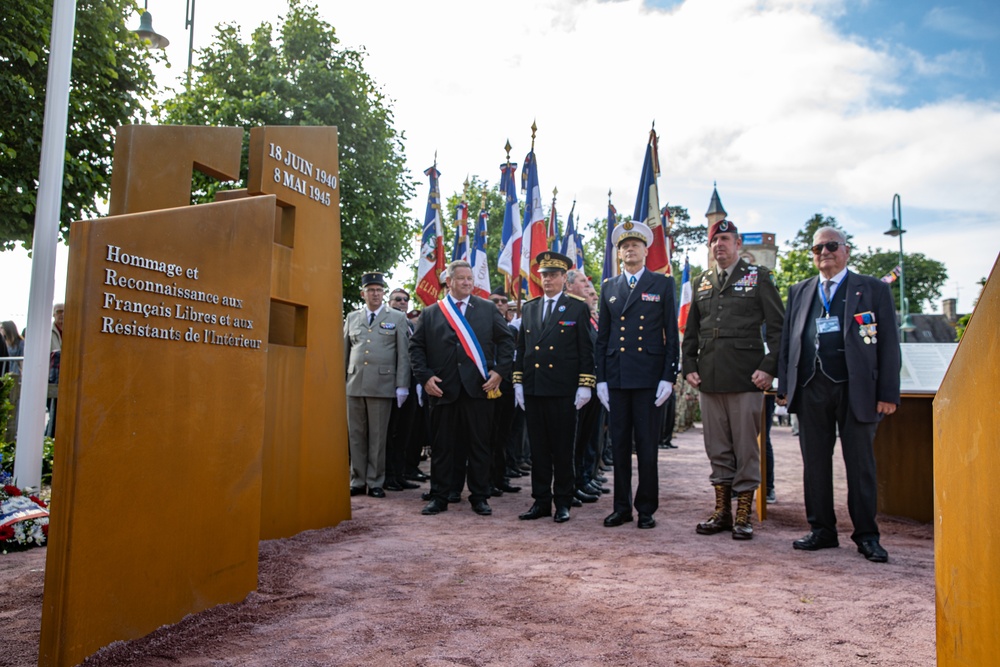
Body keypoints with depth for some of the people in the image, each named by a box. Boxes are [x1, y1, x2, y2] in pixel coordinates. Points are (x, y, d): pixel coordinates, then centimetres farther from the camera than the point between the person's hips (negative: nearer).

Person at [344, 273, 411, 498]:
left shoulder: (397, 318, 6)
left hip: (382, 384, -3)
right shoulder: (352, 317, 14)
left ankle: (375, 482, 11)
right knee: (356, 435, 7)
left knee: (377, 437, 2)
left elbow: (403, 354, 2)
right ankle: (358, 481, 17)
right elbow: (344, 351, 14)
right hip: (354, 384, 3)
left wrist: (402, 386, -5)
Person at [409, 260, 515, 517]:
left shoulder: (488, 309, 9)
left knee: (479, 445, 6)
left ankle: (480, 497, 16)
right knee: (442, 446, 7)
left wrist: (499, 371, -4)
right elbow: (416, 346, 7)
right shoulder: (430, 313, 9)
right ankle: (439, 497, 17)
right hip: (442, 388, 0)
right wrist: (425, 376, -4)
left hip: (478, 388, 0)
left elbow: (506, 340, 8)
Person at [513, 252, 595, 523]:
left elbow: (586, 349, -1)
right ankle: (541, 500, 17)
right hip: (533, 389, 4)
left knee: (563, 448, 3)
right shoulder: (529, 309, 14)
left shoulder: (578, 308, 2)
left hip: (563, 389, -4)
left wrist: (585, 385, -8)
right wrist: (518, 382, 9)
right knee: (538, 448, 8)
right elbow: (521, 348, 16)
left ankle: (563, 502, 13)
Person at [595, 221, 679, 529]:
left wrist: (668, 377, -6)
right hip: (616, 377, 3)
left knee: (646, 445, 2)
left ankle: (646, 509, 14)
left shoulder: (663, 284, 5)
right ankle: (622, 506, 18)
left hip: (649, 377, -3)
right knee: (619, 444, 8)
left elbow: (672, 333, 1)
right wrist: (601, 379, 5)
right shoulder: (609, 287, 13)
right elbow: (602, 337, 12)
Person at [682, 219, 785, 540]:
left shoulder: (758, 277, 4)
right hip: (709, 378, 4)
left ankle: (743, 515, 11)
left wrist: (769, 368, -9)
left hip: (746, 377, -4)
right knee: (717, 449, 9)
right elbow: (691, 331, 19)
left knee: (746, 447, 1)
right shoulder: (701, 282, 16)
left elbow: (778, 327, 0)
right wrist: (689, 366, 8)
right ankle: (721, 512, 18)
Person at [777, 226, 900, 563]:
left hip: (856, 389, -3)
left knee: (860, 464, 3)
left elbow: (888, 344, 2)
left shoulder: (874, 289, 6)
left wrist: (888, 393, -6)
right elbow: (787, 340, 13)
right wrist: (784, 386, 5)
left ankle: (866, 535, 15)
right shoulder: (799, 291, 15)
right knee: (815, 463, 7)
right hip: (811, 390, 3)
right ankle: (822, 530, 19)